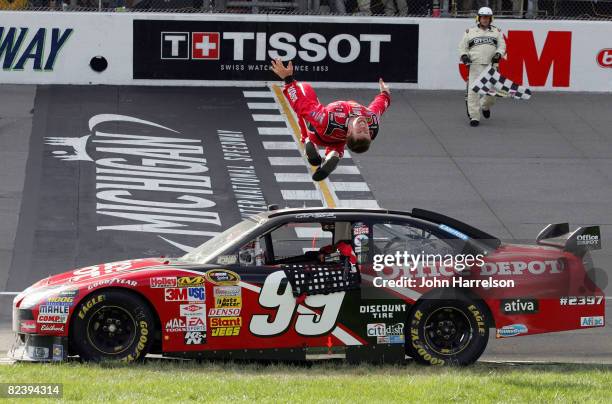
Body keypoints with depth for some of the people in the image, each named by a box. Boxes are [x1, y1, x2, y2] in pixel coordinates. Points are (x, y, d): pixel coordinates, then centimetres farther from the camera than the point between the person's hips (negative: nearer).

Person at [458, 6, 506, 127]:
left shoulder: (496, 31, 14)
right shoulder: (470, 32, 12)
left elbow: (502, 46, 9)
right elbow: (462, 46, 14)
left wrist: (498, 54, -11)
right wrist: (464, 55, -5)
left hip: (491, 65, 1)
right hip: (475, 65, -1)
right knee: (473, 91, -11)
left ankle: (485, 106, 32)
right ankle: (474, 117, -7)